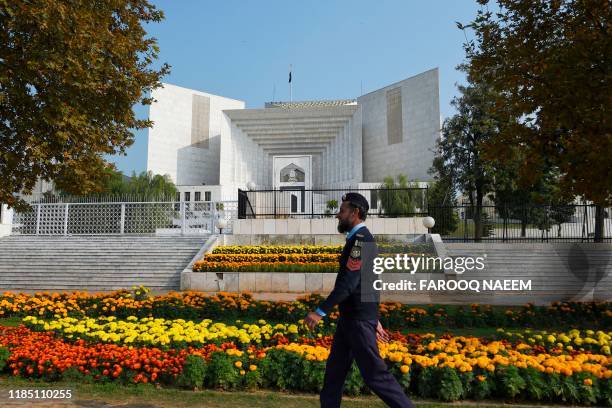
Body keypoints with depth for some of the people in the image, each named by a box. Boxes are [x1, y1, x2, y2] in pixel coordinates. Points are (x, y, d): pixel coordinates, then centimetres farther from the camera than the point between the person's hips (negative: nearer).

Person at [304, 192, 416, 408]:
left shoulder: (361, 239, -18)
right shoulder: (356, 239, 14)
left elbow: (349, 282, -24)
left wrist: (321, 311, -22)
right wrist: (374, 319, 23)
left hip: (359, 318, -10)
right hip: (350, 317, 10)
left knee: (374, 373, -1)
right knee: (335, 370, 14)